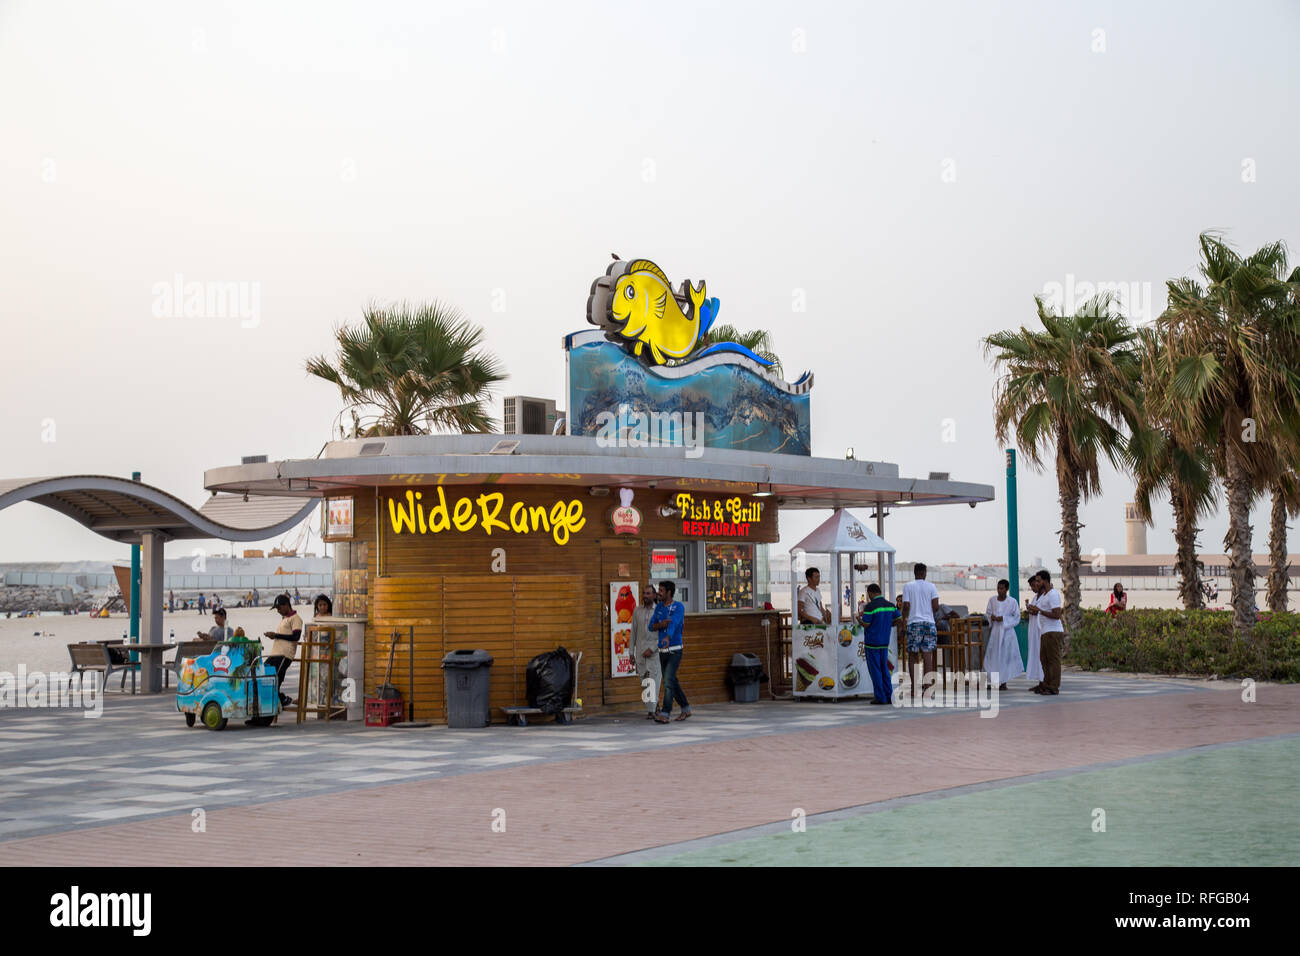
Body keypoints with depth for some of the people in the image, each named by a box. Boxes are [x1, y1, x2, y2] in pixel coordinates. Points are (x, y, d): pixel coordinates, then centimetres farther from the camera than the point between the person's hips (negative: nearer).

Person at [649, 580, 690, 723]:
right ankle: (686, 709, 29)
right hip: (662, 651, 7)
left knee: (669, 681, -16)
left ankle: (665, 714, -19)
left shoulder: (679, 607, -9)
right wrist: (663, 624, -19)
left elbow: (673, 623, -27)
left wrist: (668, 637, -45)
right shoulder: (658, 607, 10)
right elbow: (652, 626, 2)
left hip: (675, 650, -7)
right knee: (672, 682, 14)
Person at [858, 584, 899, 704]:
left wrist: (859, 618, 5)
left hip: (872, 642, -6)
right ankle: (889, 696, 12)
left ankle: (880, 697, -1)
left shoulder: (870, 606, -14)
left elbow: (865, 625, -14)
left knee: (875, 669, 0)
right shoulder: (890, 605, 5)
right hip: (885, 642, 6)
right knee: (884, 668, 15)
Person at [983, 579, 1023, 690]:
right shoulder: (992, 600, 3)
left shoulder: (1012, 602, -5)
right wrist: (991, 617, -10)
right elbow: (987, 614, 13)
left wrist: (1003, 618, -14)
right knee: (993, 655, 0)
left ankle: (1003, 682, 7)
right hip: (994, 631, 3)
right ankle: (996, 681, 7)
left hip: (1006, 631, -3)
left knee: (1005, 655, -1)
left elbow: (1016, 618, -3)